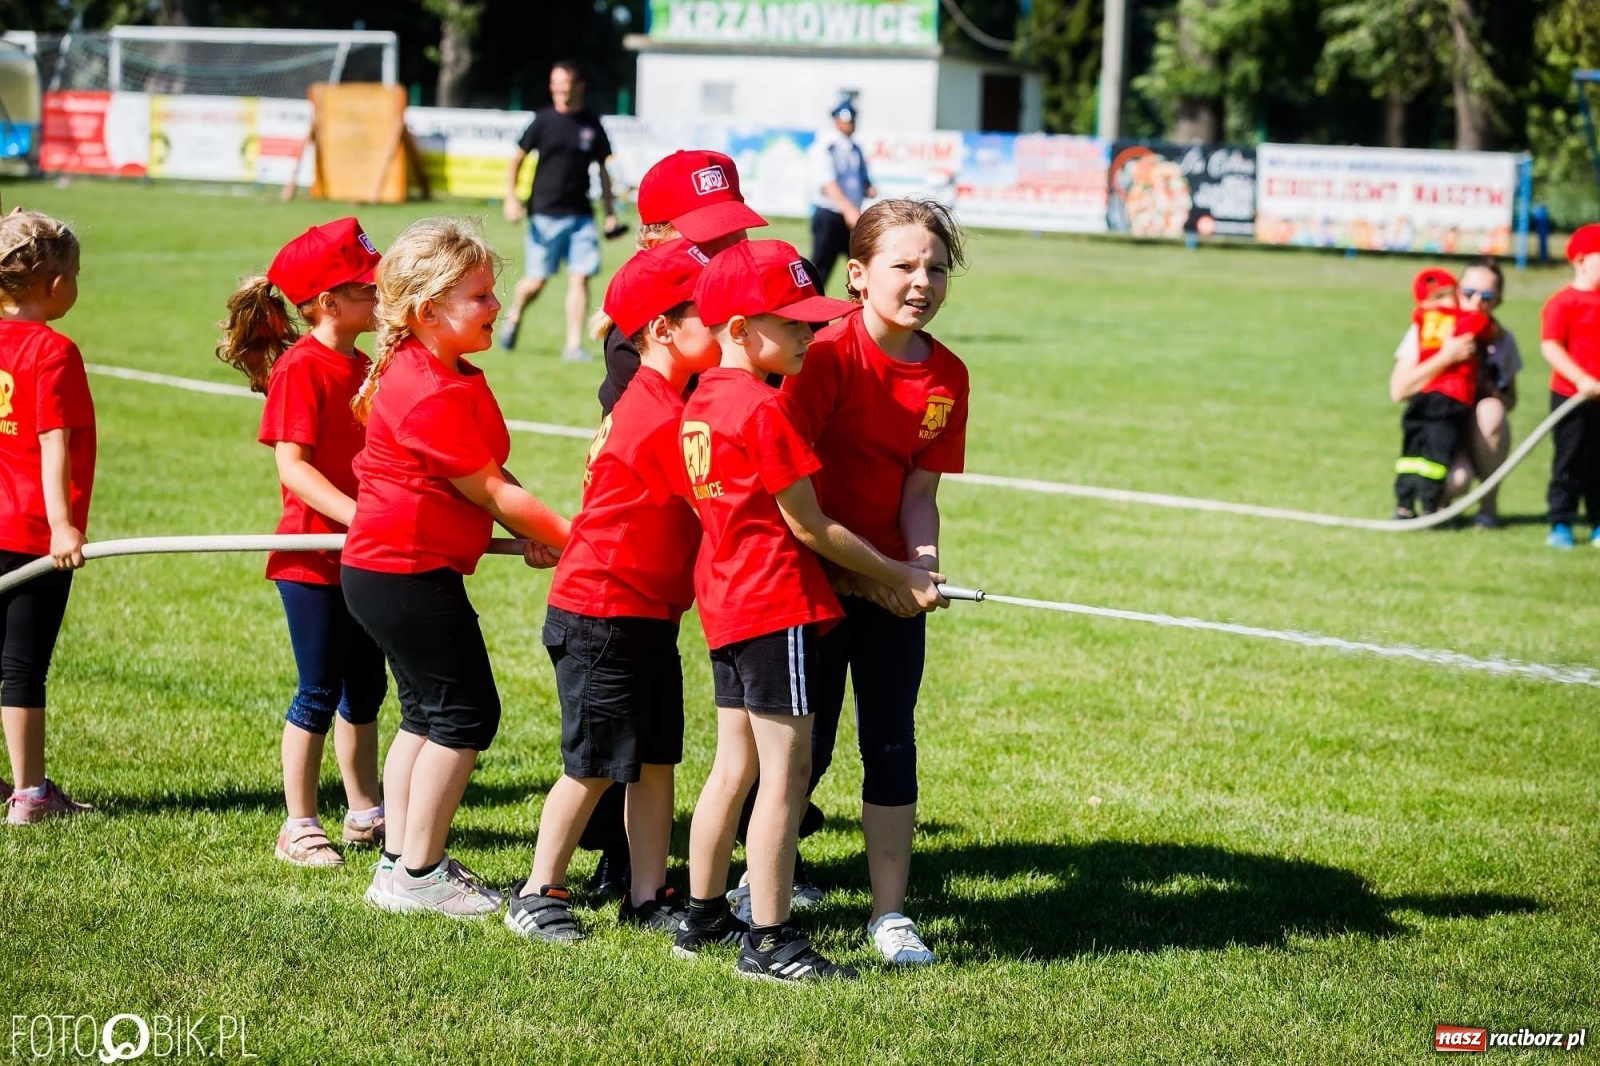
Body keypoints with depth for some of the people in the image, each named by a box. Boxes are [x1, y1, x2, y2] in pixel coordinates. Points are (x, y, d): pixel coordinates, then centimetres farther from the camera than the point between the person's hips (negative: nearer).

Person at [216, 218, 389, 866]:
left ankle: (365, 813, 27)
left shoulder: (363, 366, 10)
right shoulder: (300, 369, -16)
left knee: (364, 688, 15)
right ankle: (299, 826, 8)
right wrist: (356, 515, -32)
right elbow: (292, 464, -23)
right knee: (320, 692, -2)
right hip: (312, 555, -8)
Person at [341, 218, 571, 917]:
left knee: (427, 712, 17)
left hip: (386, 569, 11)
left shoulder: (451, 374, 11)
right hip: (406, 572, -11)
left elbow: (487, 473, 15)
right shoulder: (432, 395, -23)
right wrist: (565, 536, -10)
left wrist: (532, 532, 1)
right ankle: (418, 876, 1)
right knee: (464, 712, -4)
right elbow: (489, 493, -18)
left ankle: (400, 861, 23)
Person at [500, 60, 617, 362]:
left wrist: (610, 212, 11)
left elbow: (603, 170, 15)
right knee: (536, 281, 0)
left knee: (580, 278, -7)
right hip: (545, 213, -2)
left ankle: (574, 345, -2)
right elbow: (517, 159, 6)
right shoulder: (543, 121, 0)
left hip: (581, 215, 2)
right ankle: (514, 319, 30)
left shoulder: (592, 125, 7)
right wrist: (511, 198, -6)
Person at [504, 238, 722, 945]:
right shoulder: (662, 416, -22)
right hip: (603, 615, -9)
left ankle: (647, 898, 16)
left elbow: (701, 502, 14)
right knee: (594, 766, -1)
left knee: (657, 759, 10)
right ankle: (538, 894, 12)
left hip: (650, 613, 9)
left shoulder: (662, 402, 10)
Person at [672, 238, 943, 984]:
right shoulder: (763, 409, -18)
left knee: (735, 765, 17)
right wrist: (895, 576, -2)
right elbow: (808, 526, -14)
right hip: (777, 606, -10)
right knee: (785, 773, -5)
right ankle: (769, 942, -3)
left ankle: (703, 916, 25)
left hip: (726, 602, 10)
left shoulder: (701, 402, 10)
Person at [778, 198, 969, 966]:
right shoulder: (828, 353, -15)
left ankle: (889, 913, 12)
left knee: (891, 743, 5)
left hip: (891, 586, 5)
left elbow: (919, 488, 2)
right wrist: (849, 565, -19)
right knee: (807, 744, 2)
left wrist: (922, 561, -15)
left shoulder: (948, 376, 1)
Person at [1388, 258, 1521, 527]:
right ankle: (1440, 502, 4)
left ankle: (1489, 506, -15)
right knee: (1457, 479, -37)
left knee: (1491, 409, -32)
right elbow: (1398, 390, -17)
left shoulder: (1502, 339, 1)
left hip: (1479, 438, 4)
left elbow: (1509, 401, 9)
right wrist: (1446, 358, -27)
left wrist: (1492, 392, -16)